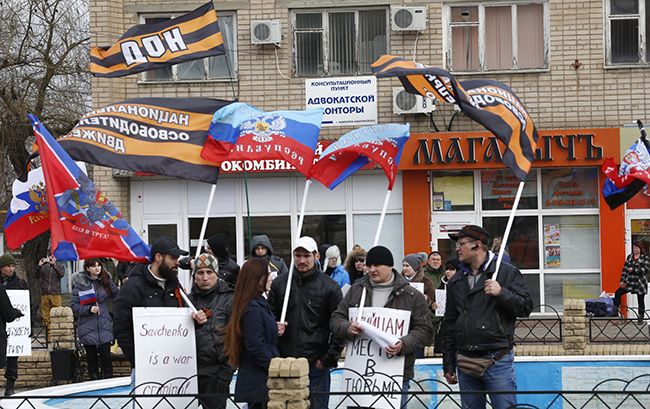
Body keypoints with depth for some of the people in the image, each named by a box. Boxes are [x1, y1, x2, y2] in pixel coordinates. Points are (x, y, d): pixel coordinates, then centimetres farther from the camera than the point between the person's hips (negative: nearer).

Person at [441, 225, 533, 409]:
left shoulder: (507, 272, 2)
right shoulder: (456, 281, 15)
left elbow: (526, 307, -3)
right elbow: (448, 325, 17)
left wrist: (501, 293, -19)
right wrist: (448, 366, 15)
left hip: (497, 361, -5)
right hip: (465, 363, 5)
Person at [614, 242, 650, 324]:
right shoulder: (629, 257, 8)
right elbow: (625, 269, 7)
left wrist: (633, 269, -23)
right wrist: (622, 280, 0)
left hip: (640, 283, -4)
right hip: (629, 282, 4)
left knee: (641, 301, 4)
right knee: (618, 293, -11)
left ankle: (640, 318, 15)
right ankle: (615, 311, -4)